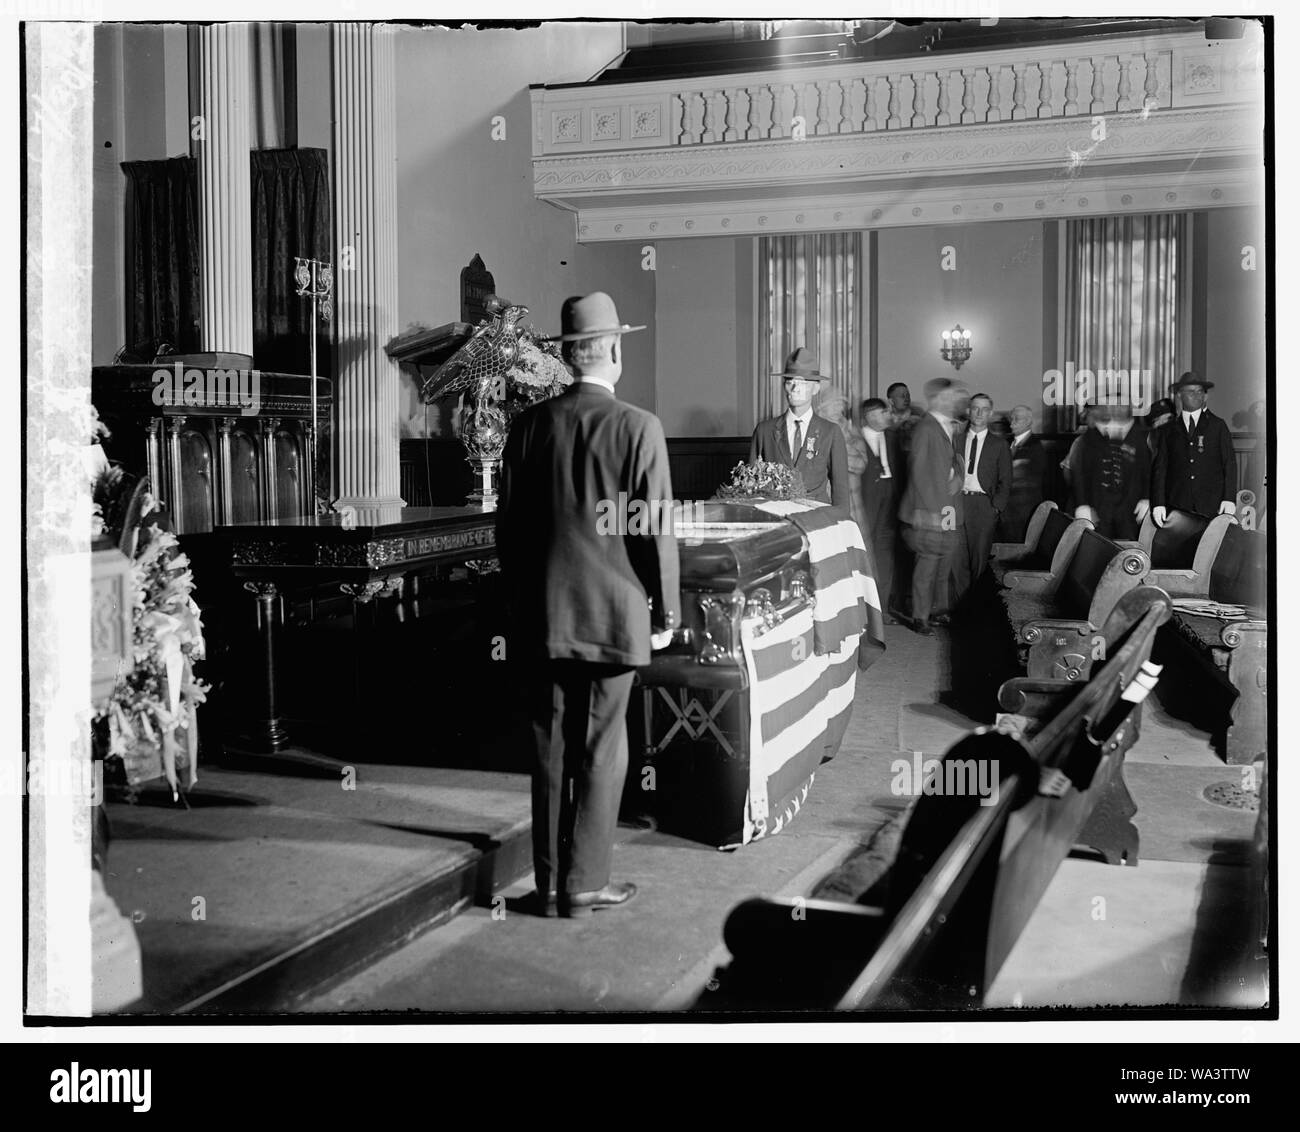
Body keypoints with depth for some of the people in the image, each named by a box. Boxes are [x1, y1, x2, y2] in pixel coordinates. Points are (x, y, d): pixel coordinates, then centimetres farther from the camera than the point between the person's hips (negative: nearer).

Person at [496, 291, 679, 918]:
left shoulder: (529, 424, 2)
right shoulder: (638, 427, -10)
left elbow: (508, 522, 7)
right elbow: (655, 530, -9)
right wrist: (665, 612, 1)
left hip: (542, 615, 4)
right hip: (613, 613, -4)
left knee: (551, 750, 11)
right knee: (601, 752, 6)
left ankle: (550, 883, 19)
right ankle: (584, 884, 13)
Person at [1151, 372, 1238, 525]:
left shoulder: (1218, 426, 11)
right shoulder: (1169, 430, 12)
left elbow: (1229, 463, 7)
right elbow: (1159, 468, 8)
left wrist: (1229, 499, -4)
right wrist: (1158, 503, -3)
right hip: (1177, 505, 1)